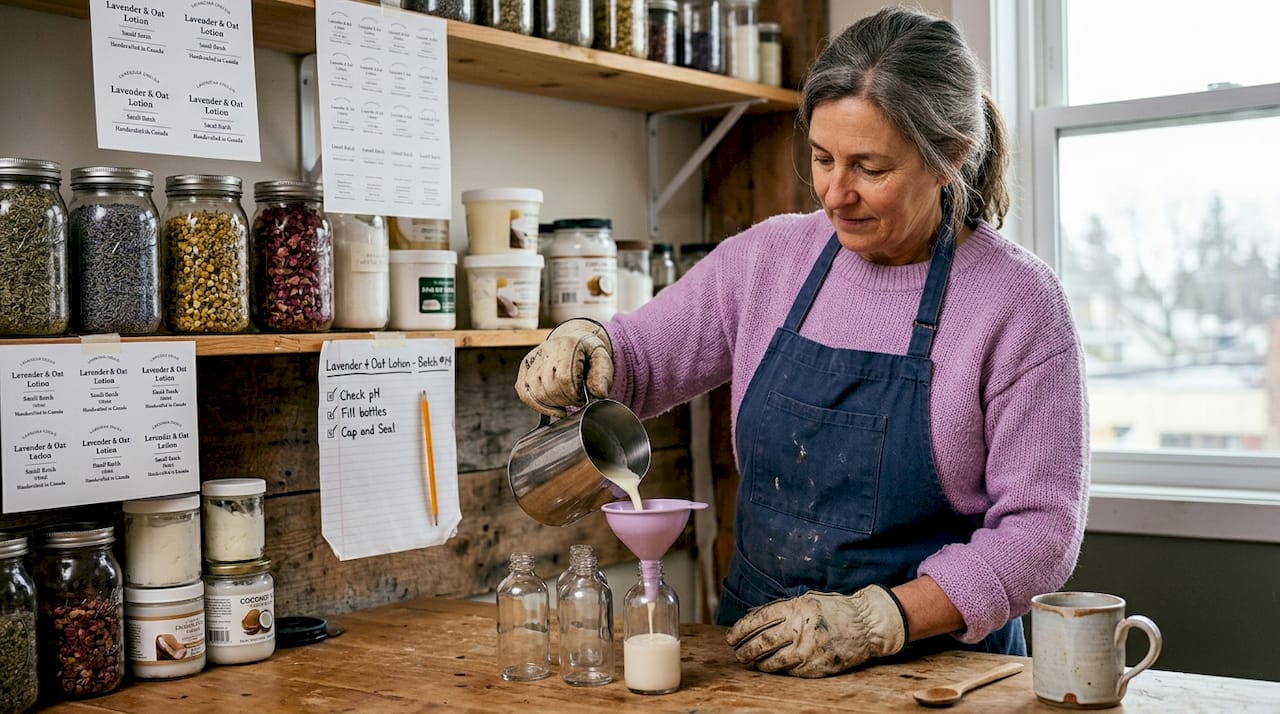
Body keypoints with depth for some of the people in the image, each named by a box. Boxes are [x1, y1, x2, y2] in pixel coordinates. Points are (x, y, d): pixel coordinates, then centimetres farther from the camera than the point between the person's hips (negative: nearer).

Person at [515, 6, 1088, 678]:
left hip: (936, 660, -4)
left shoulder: (1018, 300, -6)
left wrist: (874, 620, -18)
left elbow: (1039, 528, -8)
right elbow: (638, 355, 16)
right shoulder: (769, 255, 6)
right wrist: (582, 343, -7)